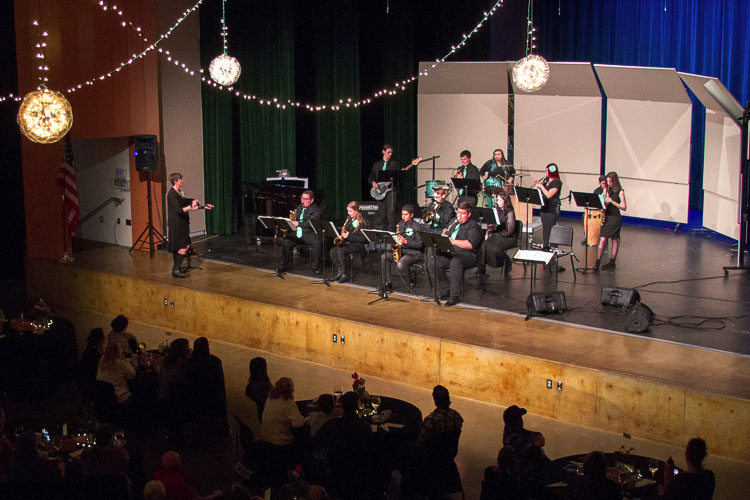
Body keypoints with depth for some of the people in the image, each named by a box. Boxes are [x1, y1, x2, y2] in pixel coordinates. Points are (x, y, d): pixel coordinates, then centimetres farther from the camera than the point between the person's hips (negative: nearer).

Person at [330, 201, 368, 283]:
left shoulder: (361, 223, -11)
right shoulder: (349, 220, 12)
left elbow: (363, 239, -15)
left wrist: (349, 236, -19)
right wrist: (342, 236, 2)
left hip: (358, 245, -8)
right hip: (347, 243, 8)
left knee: (340, 251, -32)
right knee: (333, 251, -17)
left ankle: (344, 274, -25)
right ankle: (339, 272, -12)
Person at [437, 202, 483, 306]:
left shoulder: (473, 226, -2)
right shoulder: (454, 222, 21)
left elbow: (470, 245, -17)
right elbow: (445, 235, 32)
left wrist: (453, 241, -16)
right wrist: (444, 235, 7)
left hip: (468, 255, -7)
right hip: (450, 253, 7)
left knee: (455, 262, -38)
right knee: (437, 261, -22)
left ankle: (454, 296, -33)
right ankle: (445, 291, -10)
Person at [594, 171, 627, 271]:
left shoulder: (620, 192, -7)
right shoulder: (606, 190, 9)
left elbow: (624, 207, -10)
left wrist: (612, 201, -18)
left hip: (615, 218, -4)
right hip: (606, 217, 4)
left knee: (614, 240, 5)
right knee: (602, 239, -3)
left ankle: (612, 262, 14)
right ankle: (597, 262, -5)